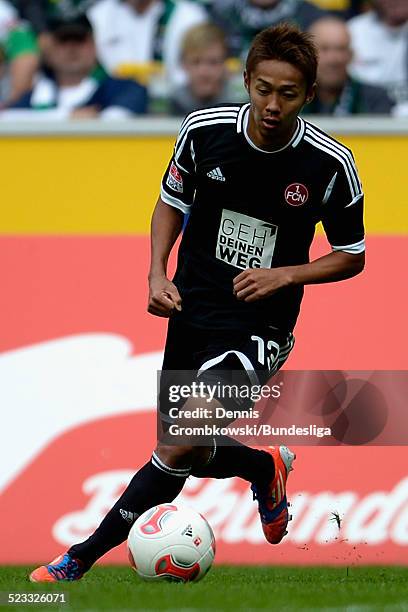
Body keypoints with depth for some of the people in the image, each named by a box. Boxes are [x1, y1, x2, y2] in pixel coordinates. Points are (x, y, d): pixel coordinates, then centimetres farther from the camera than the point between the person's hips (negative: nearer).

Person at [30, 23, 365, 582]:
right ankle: (266, 467, 43)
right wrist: (158, 275, -2)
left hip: (258, 326, -4)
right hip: (191, 313, 4)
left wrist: (284, 274, -14)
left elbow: (351, 256, 1)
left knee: (187, 438, -24)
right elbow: (172, 200, 11)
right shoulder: (204, 129, -8)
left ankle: (85, 556, -13)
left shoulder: (331, 164, -13)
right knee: (180, 455, 11)